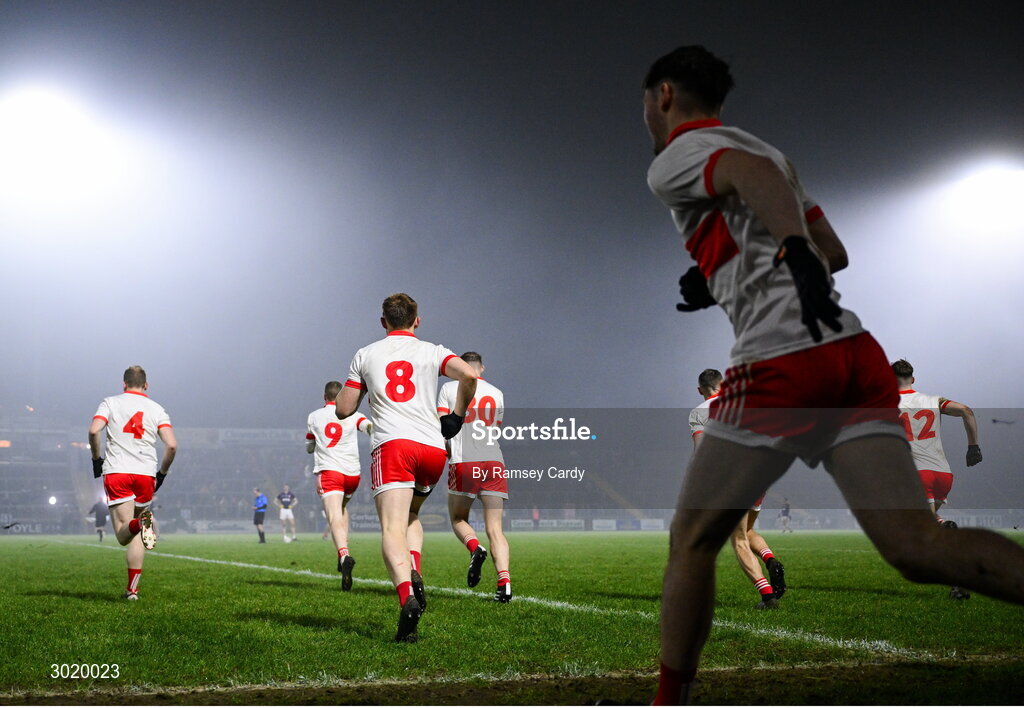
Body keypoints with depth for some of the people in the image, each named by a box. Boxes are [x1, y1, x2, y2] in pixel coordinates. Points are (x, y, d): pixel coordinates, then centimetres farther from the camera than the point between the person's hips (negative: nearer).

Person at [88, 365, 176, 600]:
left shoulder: (110, 403, 8)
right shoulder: (157, 409, 10)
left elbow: (94, 431, -9)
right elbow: (171, 445, -1)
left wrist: (96, 459, 6)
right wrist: (162, 473, 13)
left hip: (116, 472, -2)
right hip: (145, 474, 2)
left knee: (123, 535, -5)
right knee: (136, 537, 13)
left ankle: (140, 522, -38)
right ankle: (132, 589, 8)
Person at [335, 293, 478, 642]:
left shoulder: (365, 356, 16)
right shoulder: (432, 352, 15)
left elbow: (343, 410, 16)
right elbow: (468, 374, -5)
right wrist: (456, 416, 9)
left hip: (391, 445, -2)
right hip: (433, 449, 2)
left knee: (392, 530, -13)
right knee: (410, 515, 26)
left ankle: (407, 597, -38)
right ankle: (415, 574, 0)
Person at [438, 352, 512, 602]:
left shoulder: (449, 389, 6)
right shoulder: (497, 394, 16)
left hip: (463, 462, -2)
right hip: (494, 462, 2)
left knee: (458, 519, 17)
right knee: (495, 529, 0)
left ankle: (475, 548, -13)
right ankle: (504, 581, -19)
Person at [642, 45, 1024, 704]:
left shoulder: (676, 156, 6)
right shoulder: (768, 150, 30)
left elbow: (752, 174, -16)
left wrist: (793, 252, -33)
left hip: (781, 360, -7)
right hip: (857, 352, 7)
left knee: (693, 542, 9)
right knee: (917, 545, -7)